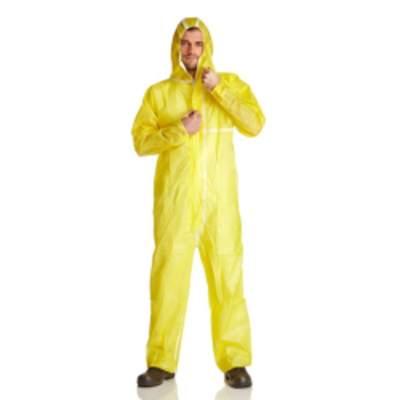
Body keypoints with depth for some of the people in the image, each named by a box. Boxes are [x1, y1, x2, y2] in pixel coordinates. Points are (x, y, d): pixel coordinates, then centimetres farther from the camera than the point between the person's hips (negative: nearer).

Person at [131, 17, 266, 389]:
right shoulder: (159, 92, 9)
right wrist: (179, 130, -12)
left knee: (227, 275, -2)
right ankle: (162, 362, 12)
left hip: (219, 199, 0)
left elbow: (255, 124, -5)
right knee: (168, 274, 1)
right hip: (174, 199, 1)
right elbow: (140, 140, 2)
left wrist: (219, 89, -11)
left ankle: (234, 361, 9)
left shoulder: (230, 84, 9)